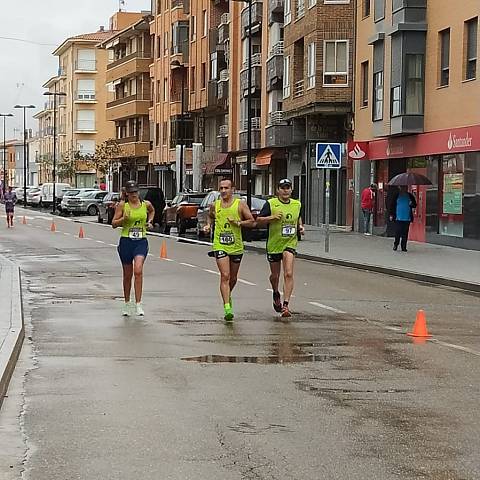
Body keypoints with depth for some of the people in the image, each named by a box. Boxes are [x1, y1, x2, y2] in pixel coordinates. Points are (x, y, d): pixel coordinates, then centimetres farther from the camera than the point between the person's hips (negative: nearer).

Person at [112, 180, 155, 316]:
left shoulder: (146, 204, 4)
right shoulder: (122, 205, -3)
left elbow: (152, 211, 28)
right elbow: (114, 224, -1)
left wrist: (149, 221, 11)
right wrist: (124, 218, -18)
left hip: (141, 241, 0)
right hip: (126, 241, 0)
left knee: (138, 270, -20)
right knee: (127, 275, 9)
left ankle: (138, 304, -18)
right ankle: (127, 304, 27)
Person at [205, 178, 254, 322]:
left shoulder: (240, 205, -1)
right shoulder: (215, 205, 6)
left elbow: (252, 222, -1)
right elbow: (210, 216, 27)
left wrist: (238, 222, -15)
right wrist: (208, 225, 7)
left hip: (236, 246, 1)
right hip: (220, 246, 0)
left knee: (233, 278, 14)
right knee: (225, 276, -15)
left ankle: (228, 296, 45)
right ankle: (227, 307, -19)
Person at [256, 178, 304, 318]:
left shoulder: (297, 204, 6)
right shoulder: (270, 204, -6)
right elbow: (258, 221, -5)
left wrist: (300, 227, 8)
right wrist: (272, 217, -20)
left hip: (290, 243, 1)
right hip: (274, 244, -1)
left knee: (288, 274, -16)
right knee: (275, 275, 14)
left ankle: (286, 304, -17)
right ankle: (276, 294, 46)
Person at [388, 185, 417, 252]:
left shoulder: (410, 196, 10)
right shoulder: (396, 195, 5)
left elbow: (415, 205, 16)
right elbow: (392, 205, 6)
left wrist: (412, 204, -7)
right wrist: (391, 215, 0)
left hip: (407, 218, 2)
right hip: (398, 218, -2)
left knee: (405, 234, 2)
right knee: (397, 233, -4)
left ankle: (403, 247, 8)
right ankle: (395, 245, 12)